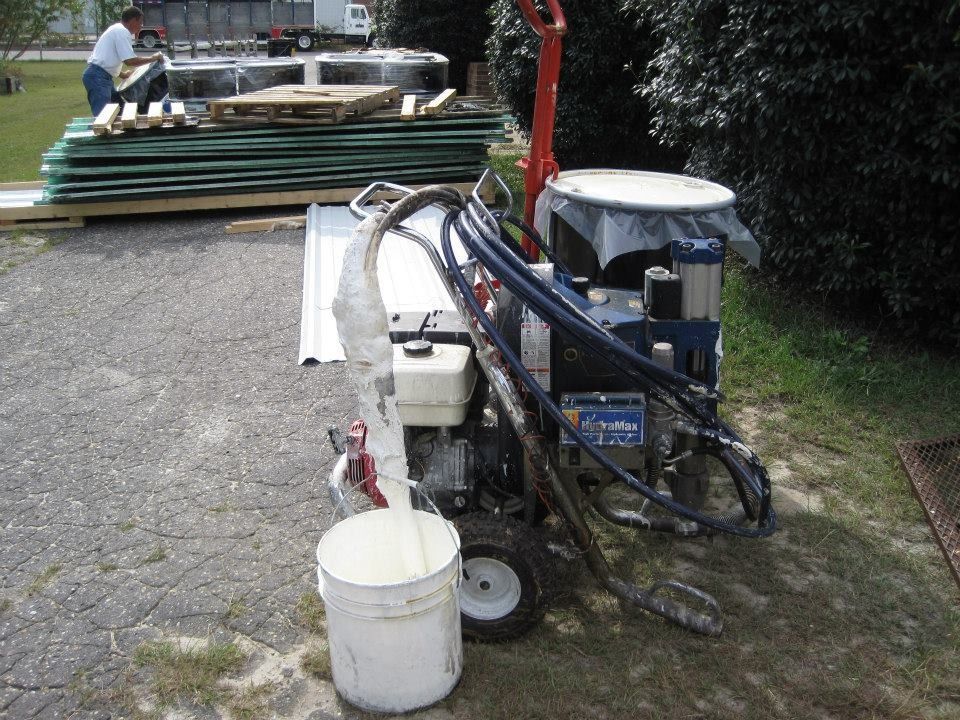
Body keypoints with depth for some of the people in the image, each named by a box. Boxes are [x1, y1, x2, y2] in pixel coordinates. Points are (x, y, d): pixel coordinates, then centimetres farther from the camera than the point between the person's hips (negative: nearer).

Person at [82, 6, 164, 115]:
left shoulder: (117, 29, 19)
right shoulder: (122, 31, -12)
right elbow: (130, 61, -19)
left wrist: (122, 74, 30)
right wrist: (152, 58, -8)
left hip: (102, 77, 10)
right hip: (98, 77, -10)